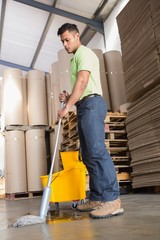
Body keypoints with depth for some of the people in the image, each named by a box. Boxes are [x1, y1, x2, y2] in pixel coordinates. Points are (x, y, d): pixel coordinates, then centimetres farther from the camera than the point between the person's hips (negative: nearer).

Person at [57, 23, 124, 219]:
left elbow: (82, 82, -15)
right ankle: (96, 199, 5)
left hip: (91, 104, -10)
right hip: (84, 106, 10)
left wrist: (67, 107, -18)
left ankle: (112, 200, -21)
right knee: (88, 155, 3)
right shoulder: (76, 58, 29)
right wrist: (68, 98, 12)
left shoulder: (84, 53, 0)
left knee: (97, 150, -20)